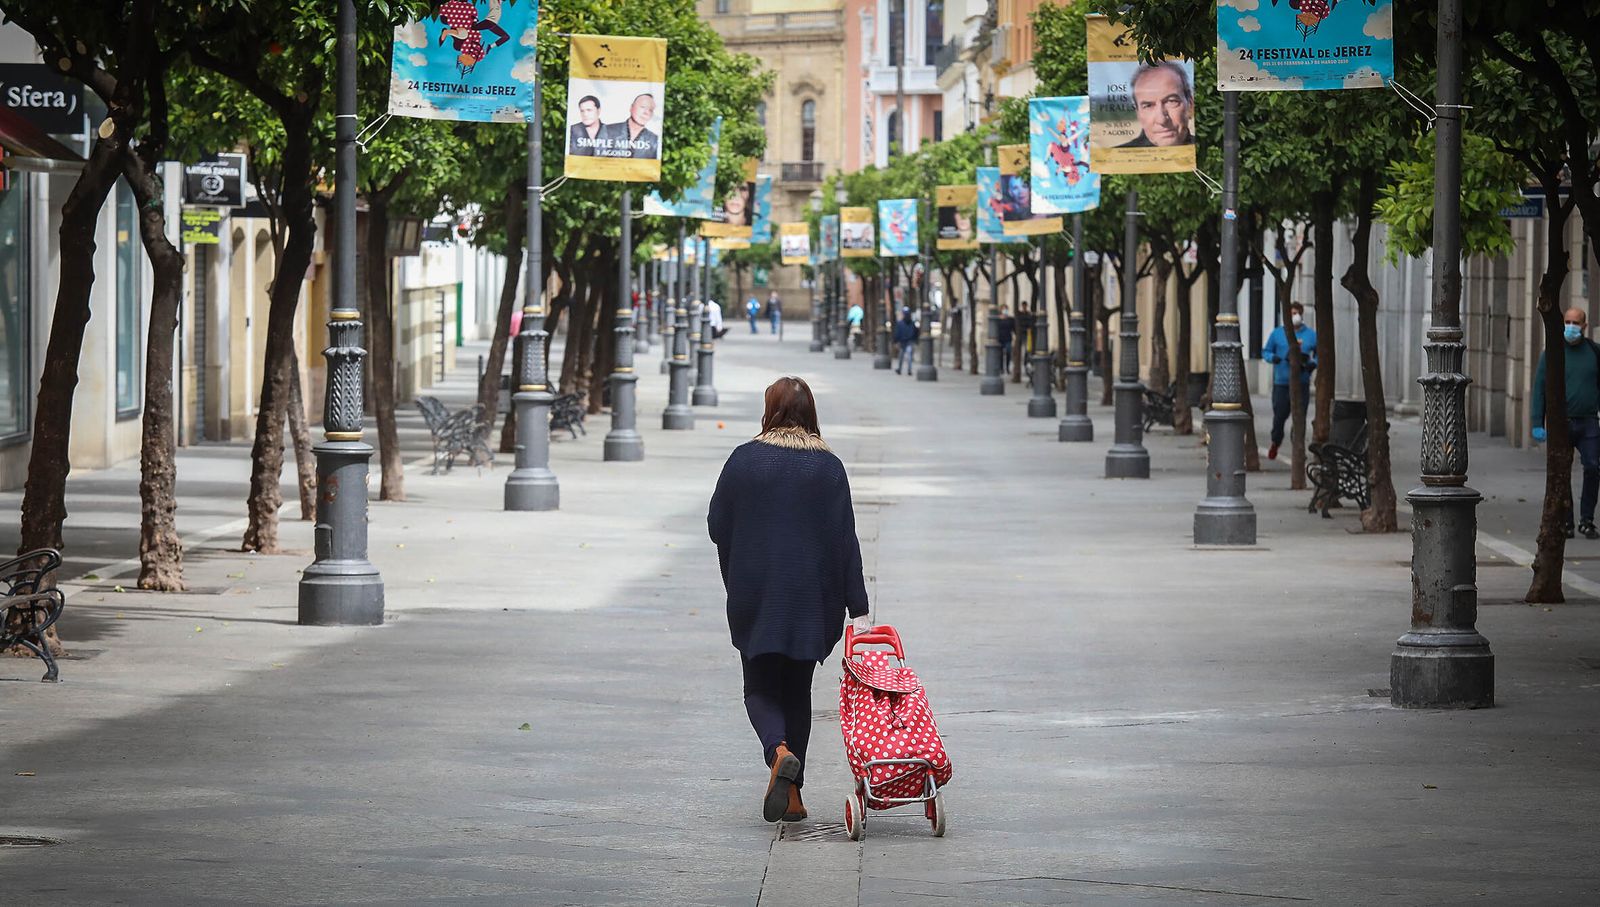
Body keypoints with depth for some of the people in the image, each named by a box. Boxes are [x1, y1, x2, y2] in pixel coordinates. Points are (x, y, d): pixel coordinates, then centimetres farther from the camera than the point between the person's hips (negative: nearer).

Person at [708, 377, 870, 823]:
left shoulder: (744, 459, -6)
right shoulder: (828, 465, -4)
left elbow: (717, 525, -1)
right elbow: (845, 540, -6)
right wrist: (857, 609, -5)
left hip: (754, 596, -1)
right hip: (810, 598, 1)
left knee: (761, 687, 8)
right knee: (797, 692, 13)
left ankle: (778, 751, -23)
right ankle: (792, 794, 10)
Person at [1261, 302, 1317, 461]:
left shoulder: (1311, 335, 8)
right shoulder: (1277, 333, 6)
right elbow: (1265, 352, 10)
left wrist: (1313, 363, -8)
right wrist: (1273, 357, -12)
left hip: (1301, 382, 0)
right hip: (1281, 382, 0)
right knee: (1279, 415, 3)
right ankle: (1275, 443, 27)